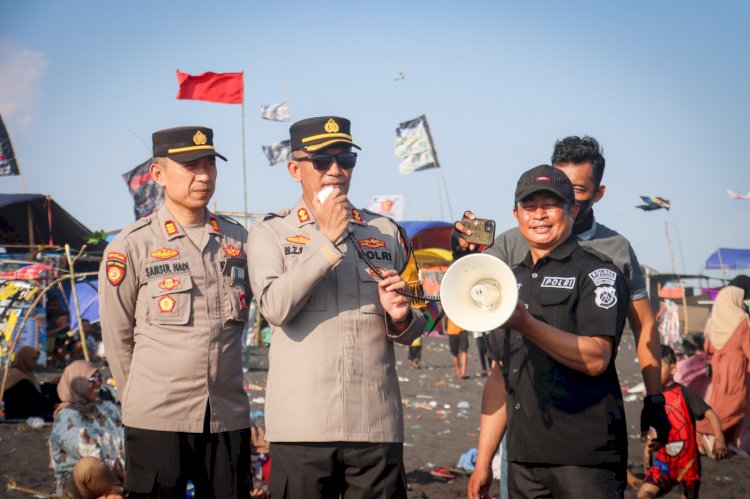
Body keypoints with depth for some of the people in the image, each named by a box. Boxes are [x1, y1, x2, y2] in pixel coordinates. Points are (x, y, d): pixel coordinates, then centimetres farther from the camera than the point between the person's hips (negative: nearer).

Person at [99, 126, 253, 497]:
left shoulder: (238, 239, 9)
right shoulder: (132, 245, -3)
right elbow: (117, 338, 3)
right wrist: (144, 400, 9)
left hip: (229, 418, 4)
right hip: (157, 420, -3)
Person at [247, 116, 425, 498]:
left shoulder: (386, 232, 15)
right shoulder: (270, 233, 6)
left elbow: (411, 333, 20)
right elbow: (275, 308, -13)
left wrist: (401, 317, -4)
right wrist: (327, 238, -10)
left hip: (377, 424, 3)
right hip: (302, 425, -2)